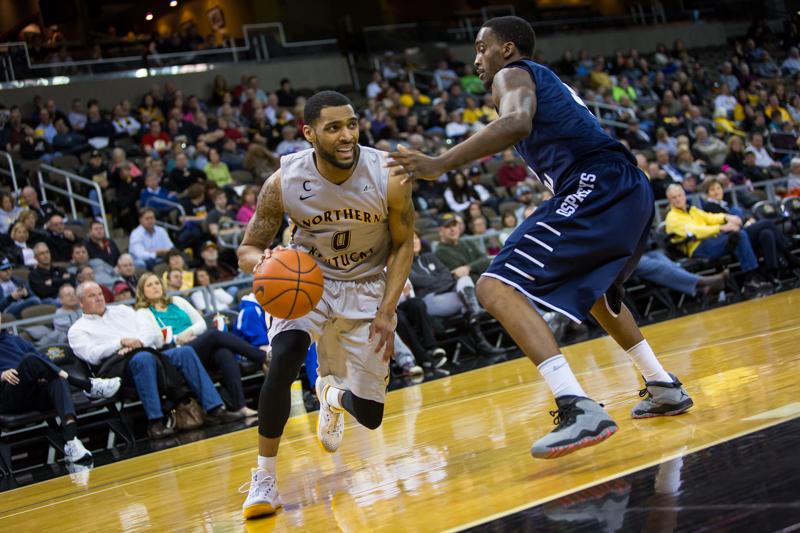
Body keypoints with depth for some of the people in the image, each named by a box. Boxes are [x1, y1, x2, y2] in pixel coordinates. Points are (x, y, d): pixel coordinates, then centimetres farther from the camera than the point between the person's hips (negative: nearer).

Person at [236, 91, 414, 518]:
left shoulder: (388, 178, -24)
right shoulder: (284, 183, -23)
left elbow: (402, 246, -9)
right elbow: (247, 250, -12)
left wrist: (386, 312, -18)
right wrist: (263, 262, -37)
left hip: (367, 287, 1)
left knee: (370, 415, 2)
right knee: (283, 362, -32)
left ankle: (332, 394, 42)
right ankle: (264, 478, -14)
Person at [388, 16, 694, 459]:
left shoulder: (511, 74, 5)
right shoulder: (549, 82, 33)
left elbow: (517, 123, -19)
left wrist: (441, 164, -23)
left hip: (595, 189, -10)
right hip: (634, 191, 10)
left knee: (497, 287, -14)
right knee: (591, 288, 37)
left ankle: (580, 410, -27)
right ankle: (664, 388, 38)